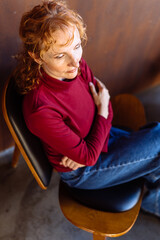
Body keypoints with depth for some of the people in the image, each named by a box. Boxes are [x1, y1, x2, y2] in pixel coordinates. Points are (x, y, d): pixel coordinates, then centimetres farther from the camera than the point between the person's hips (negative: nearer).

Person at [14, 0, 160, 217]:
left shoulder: (76, 65, -17)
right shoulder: (40, 109, -37)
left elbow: (105, 107, -4)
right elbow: (88, 156, -25)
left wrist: (84, 150, -18)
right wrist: (103, 112, -14)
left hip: (96, 138, 6)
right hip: (82, 173, -6)